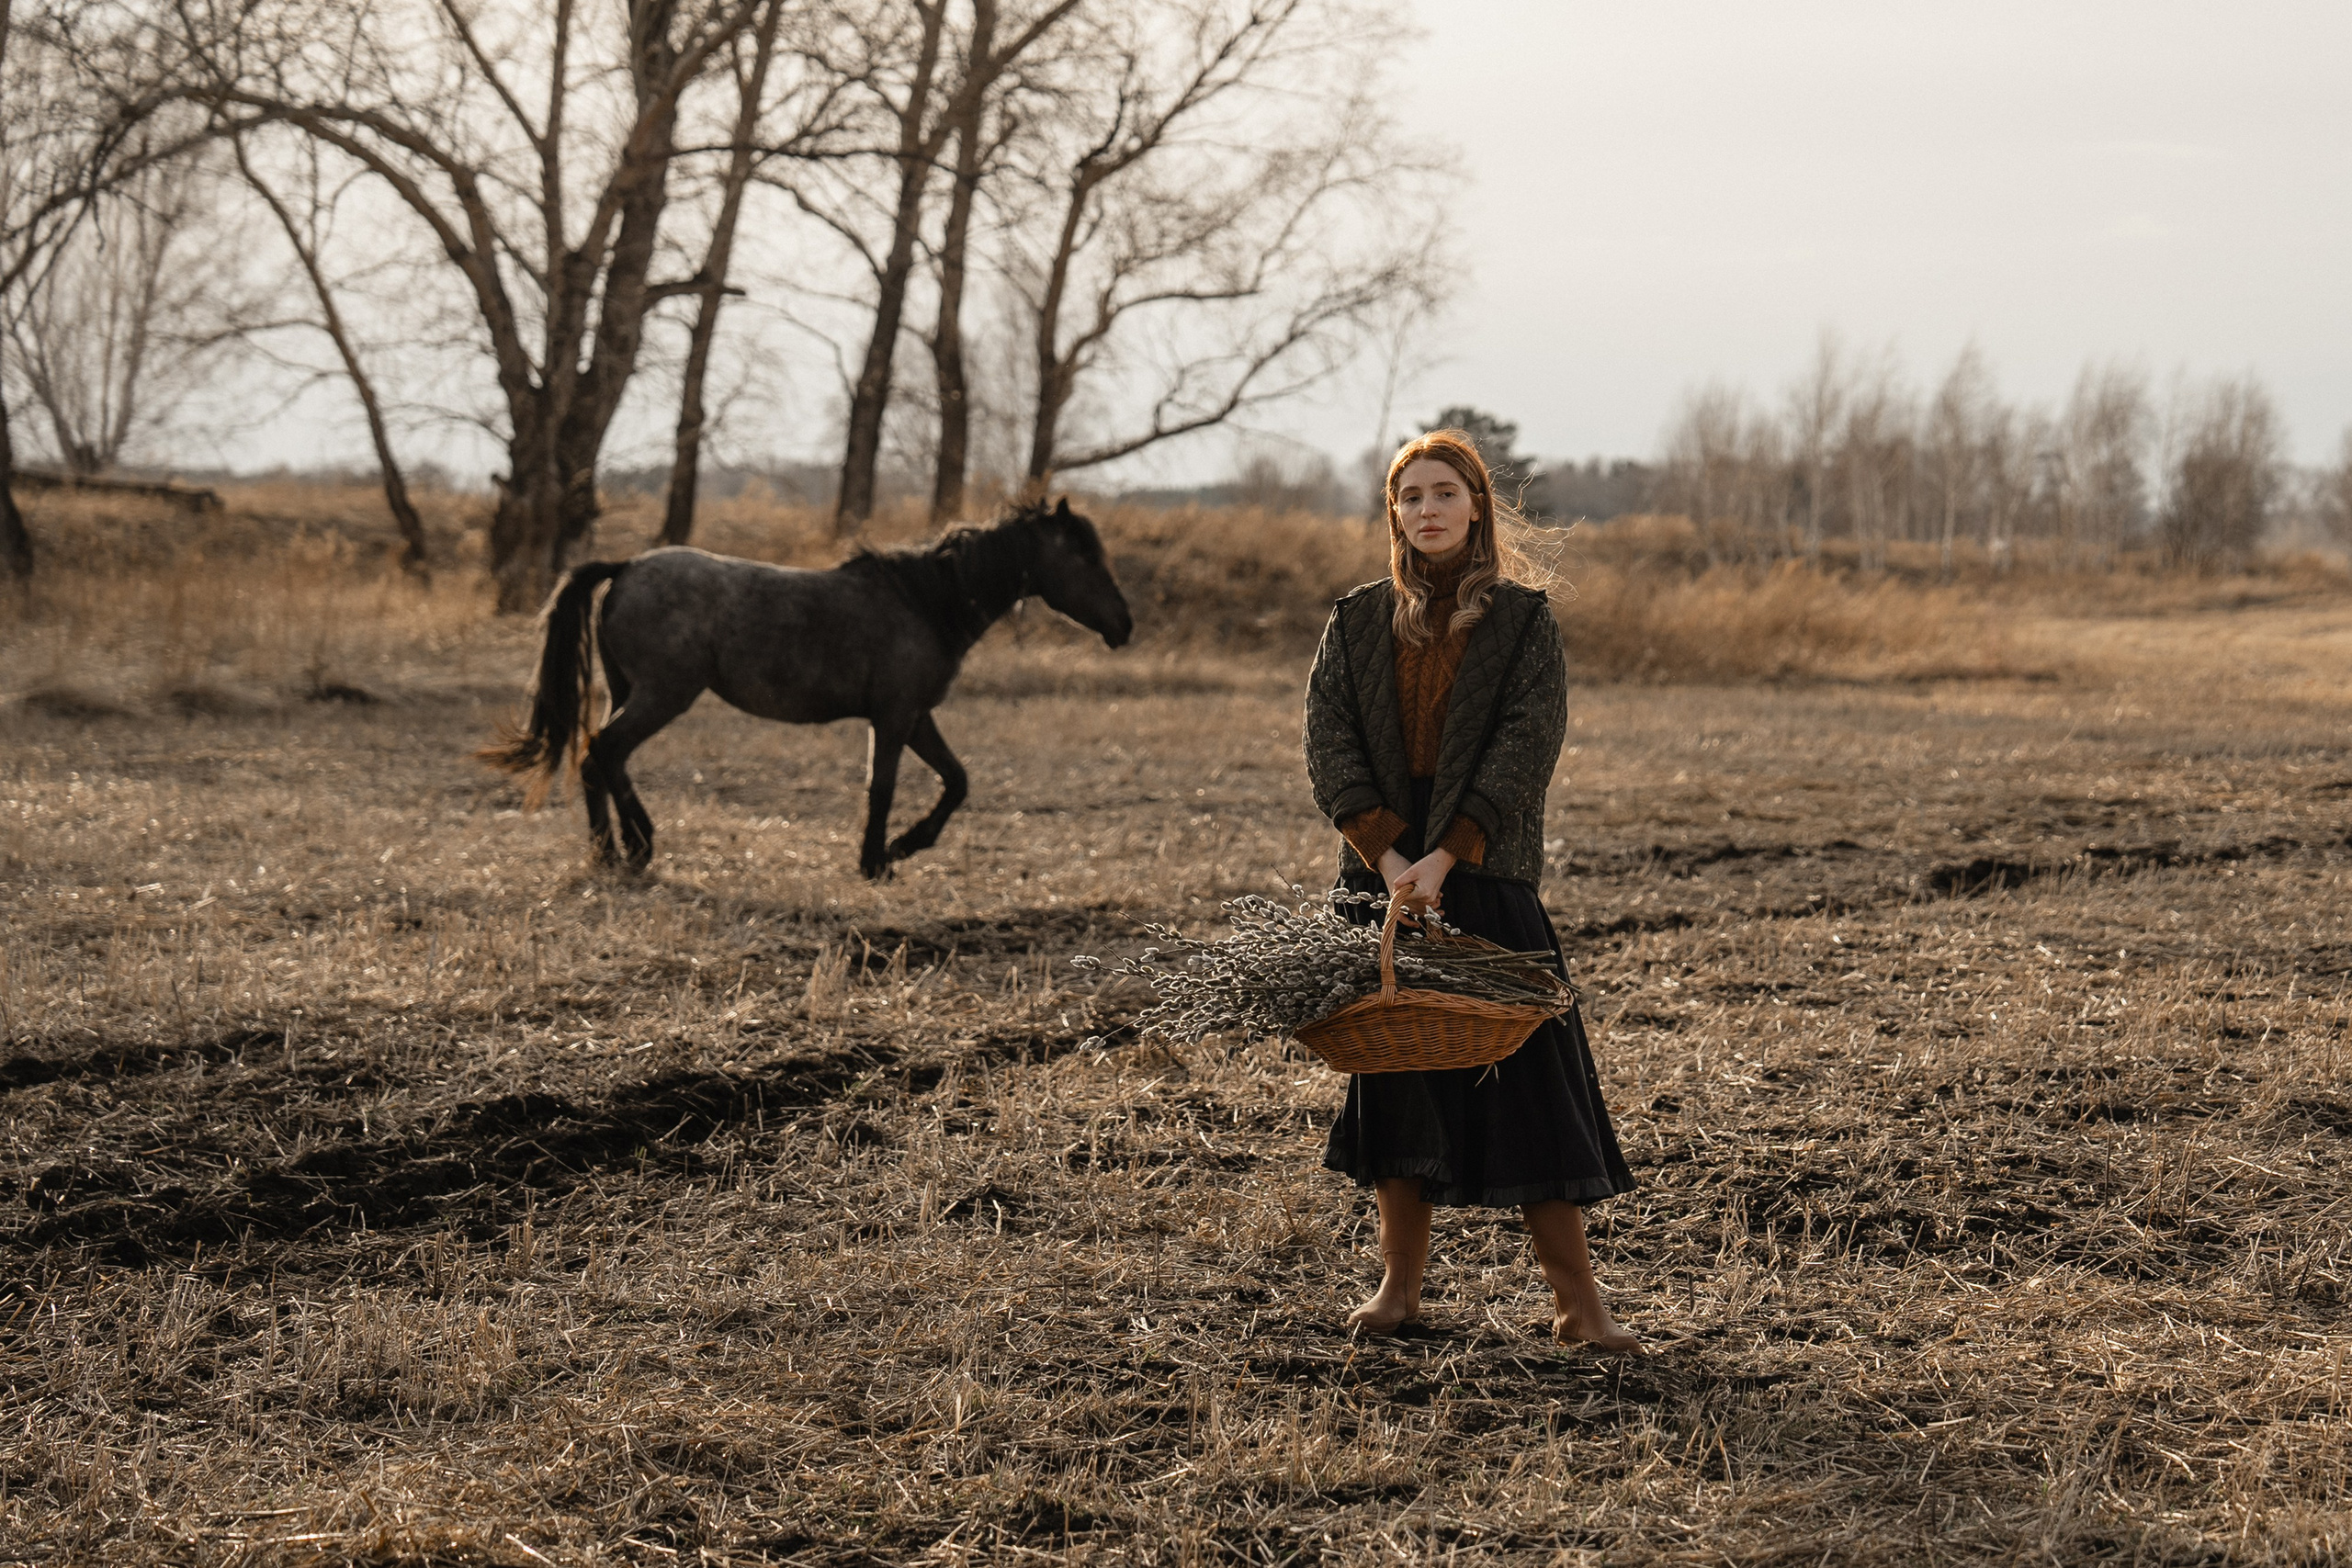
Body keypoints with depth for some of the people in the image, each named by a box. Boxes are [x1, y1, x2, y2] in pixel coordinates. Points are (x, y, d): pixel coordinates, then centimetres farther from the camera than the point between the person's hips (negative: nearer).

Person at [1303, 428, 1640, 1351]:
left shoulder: (1524, 620, 1)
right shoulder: (1358, 623, 8)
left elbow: (1527, 745, -9)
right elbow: (1328, 745, -1)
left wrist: (1445, 857, -18)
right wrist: (1387, 856, -15)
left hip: (1489, 878, -3)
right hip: (1381, 877, 3)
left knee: (1527, 1074, -5)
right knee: (1391, 1069, 6)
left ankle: (1574, 1296, -2)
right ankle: (1400, 1283, 17)